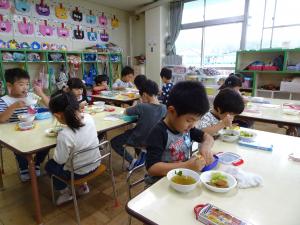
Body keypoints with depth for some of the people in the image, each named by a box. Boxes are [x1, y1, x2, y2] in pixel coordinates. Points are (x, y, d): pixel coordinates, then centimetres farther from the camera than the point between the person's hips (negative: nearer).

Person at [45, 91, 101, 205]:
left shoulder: (64, 135, -34)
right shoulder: (89, 118, -16)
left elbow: (60, 160, -18)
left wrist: (58, 145, -4)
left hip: (78, 172, -6)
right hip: (95, 164, 6)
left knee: (49, 165, 22)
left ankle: (65, 193, 34)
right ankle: (83, 185, 37)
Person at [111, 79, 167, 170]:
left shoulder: (142, 107, -28)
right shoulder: (164, 108, -12)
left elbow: (126, 112, -11)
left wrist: (135, 108, 6)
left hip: (140, 140, -6)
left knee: (114, 142, 15)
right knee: (130, 131, 33)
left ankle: (133, 161, 5)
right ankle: (142, 155, 26)